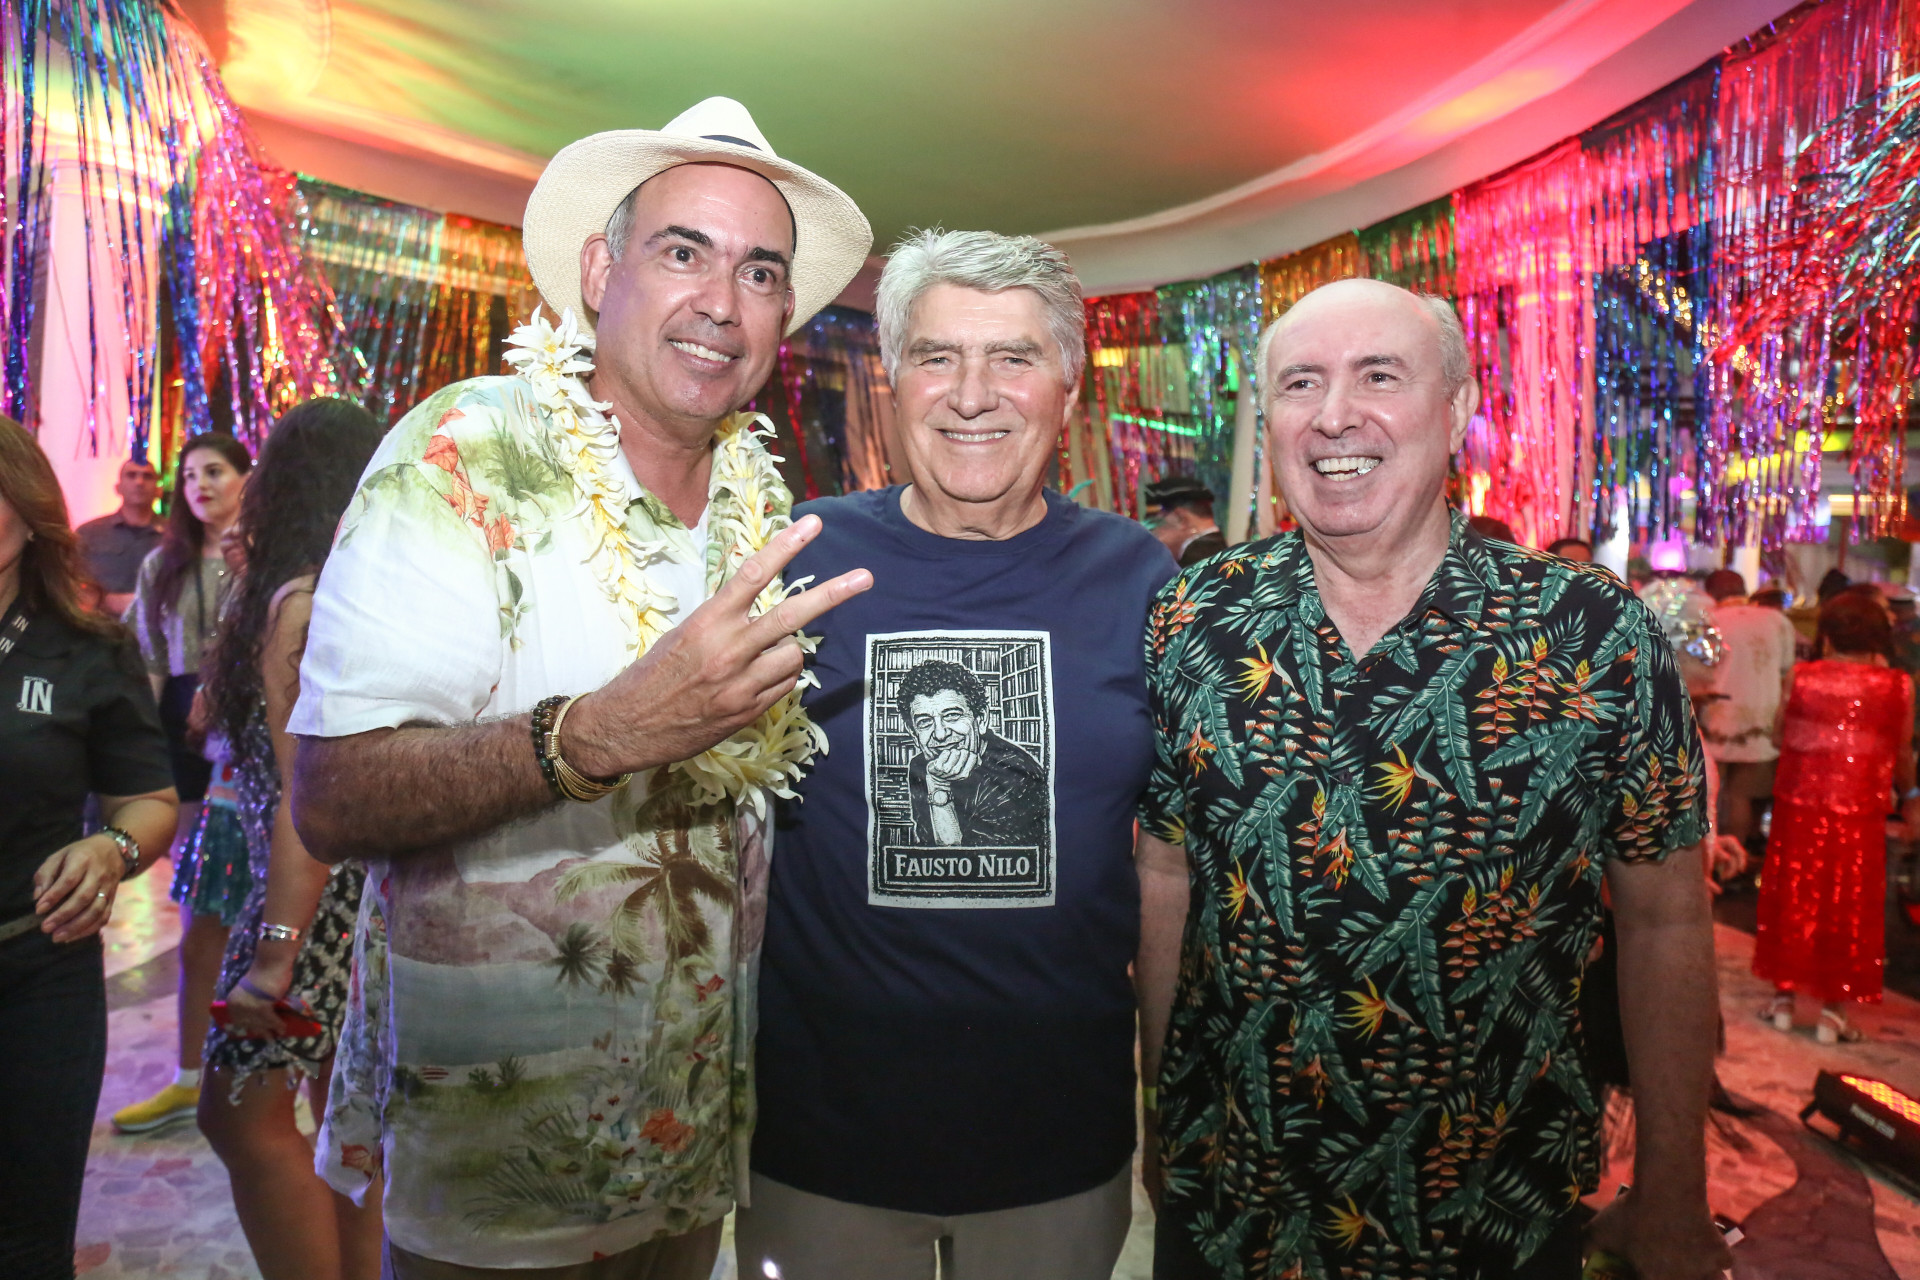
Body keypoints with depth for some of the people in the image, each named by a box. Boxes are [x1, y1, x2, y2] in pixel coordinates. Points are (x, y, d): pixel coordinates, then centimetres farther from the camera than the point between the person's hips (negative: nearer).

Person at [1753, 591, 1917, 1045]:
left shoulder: (1801, 677, -3)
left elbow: (1782, 735, 4)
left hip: (1798, 807, 1)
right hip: (1858, 814, -1)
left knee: (1793, 899, 12)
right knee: (1846, 907, 8)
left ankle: (1784, 997, 20)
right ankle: (1833, 1010, 14)